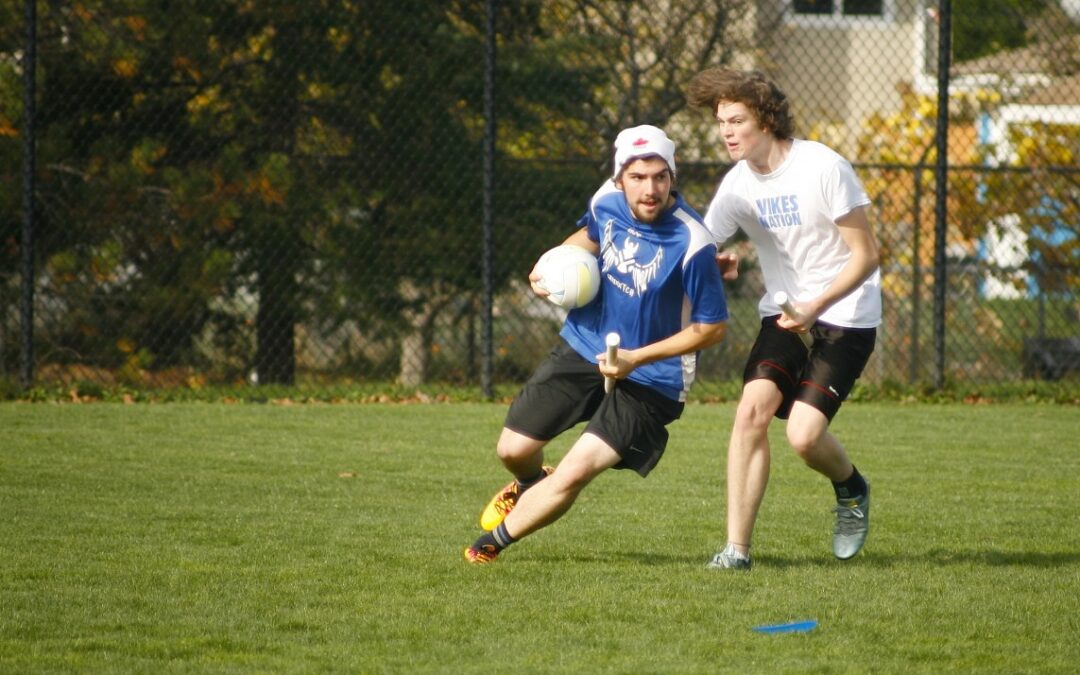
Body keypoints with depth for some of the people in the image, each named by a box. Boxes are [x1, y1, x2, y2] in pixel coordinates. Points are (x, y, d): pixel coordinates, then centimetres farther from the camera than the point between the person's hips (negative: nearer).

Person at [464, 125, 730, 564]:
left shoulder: (692, 244, -27)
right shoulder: (607, 202, -10)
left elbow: (712, 327, -17)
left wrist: (636, 358, -21)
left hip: (648, 379, -5)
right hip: (582, 347, 5)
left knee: (573, 475, -15)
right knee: (514, 450, 8)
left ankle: (494, 541, 11)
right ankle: (530, 486, 47)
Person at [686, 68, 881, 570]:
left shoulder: (823, 168, -17)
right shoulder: (738, 185, 0)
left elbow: (865, 256, -14)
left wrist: (816, 307, -24)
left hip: (846, 315, -5)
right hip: (783, 311, 5)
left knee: (804, 434, -18)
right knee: (753, 408, -18)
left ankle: (851, 490, 17)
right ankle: (737, 547, -15)